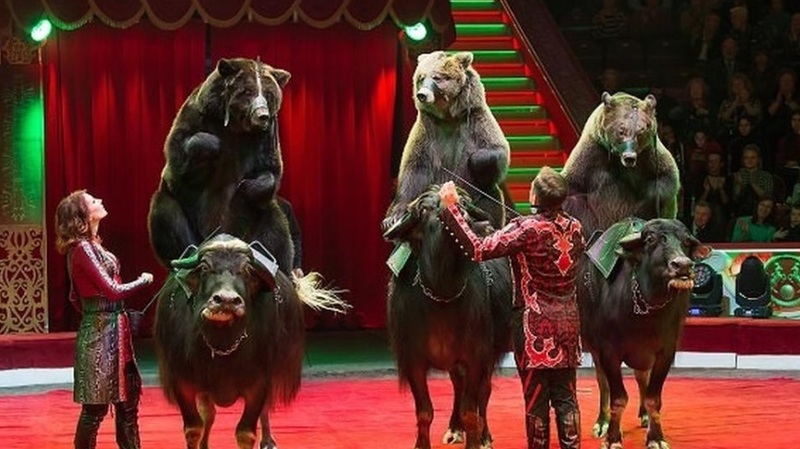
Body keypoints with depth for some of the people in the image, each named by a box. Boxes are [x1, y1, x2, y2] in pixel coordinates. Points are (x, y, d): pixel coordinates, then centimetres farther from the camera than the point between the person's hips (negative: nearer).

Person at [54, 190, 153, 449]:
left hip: (113, 329, 9)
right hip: (100, 332, -9)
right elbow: (113, 291, -18)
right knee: (96, 407, -3)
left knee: (128, 397, 13)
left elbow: (76, 297, 17)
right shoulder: (83, 248, -15)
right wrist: (143, 281, -4)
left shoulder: (91, 245, 12)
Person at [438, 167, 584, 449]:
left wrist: (451, 209, -17)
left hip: (535, 325, -5)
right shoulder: (574, 228, 2)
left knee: (535, 397, 4)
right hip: (568, 323, 6)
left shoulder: (527, 230, -16)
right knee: (565, 396, 10)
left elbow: (478, 249, -22)